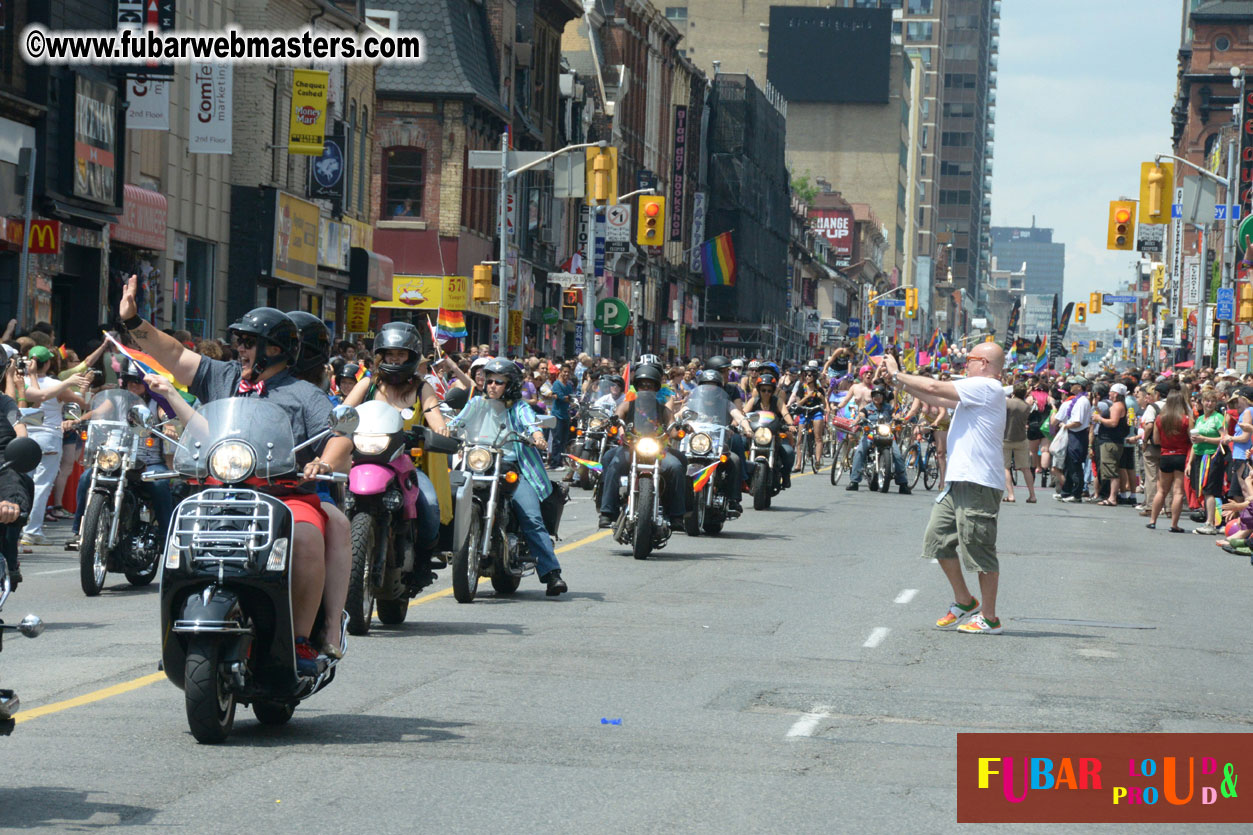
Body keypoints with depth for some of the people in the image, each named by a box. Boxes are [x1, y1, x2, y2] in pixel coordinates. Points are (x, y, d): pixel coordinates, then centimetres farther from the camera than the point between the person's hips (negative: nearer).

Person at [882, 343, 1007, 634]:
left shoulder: (987, 387, -11)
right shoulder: (974, 391, 20)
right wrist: (901, 381, 19)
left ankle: (989, 618, 2)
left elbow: (934, 387, -12)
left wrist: (897, 375, -1)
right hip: (959, 481, 10)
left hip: (978, 484, -10)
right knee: (938, 539, 12)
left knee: (980, 550, -4)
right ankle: (964, 602, 24)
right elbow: (936, 399, 24)